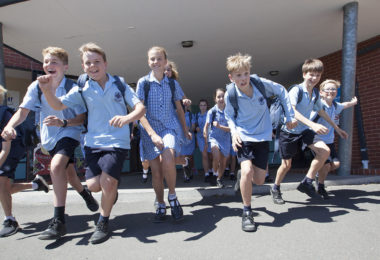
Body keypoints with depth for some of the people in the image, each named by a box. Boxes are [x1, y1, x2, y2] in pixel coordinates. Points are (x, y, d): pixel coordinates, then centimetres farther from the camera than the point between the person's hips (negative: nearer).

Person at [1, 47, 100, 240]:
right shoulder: (37, 86, -6)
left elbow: (82, 118, -16)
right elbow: (23, 111, -12)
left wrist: (63, 122, -33)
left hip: (69, 132, -5)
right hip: (49, 136, 5)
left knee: (56, 166, -31)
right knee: (68, 173, 21)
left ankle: (58, 221, -25)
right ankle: (85, 194, 53)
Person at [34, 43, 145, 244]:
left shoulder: (120, 85, 2)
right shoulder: (82, 90, 7)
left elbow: (140, 108, -6)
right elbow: (58, 105, 3)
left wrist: (127, 118, -28)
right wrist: (47, 90, -17)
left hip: (117, 141, -2)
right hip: (93, 142, 3)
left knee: (107, 181, -15)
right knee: (93, 184, -6)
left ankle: (103, 223, 11)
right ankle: (111, 192, 33)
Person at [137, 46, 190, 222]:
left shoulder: (172, 83, 7)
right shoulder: (143, 82, 0)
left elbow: (179, 108, 18)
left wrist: (185, 130, 23)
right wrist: (152, 134, -17)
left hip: (169, 127, 1)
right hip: (150, 130, 0)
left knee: (167, 159, -27)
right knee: (156, 172, 0)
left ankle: (172, 196, -3)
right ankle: (160, 205, 22)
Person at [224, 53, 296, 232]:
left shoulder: (261, 83, -12)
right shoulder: (230, 95, -13)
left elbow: (281, 91, 6)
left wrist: (290, 116, 5)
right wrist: (234, 131, -14)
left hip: (262, 136, 2)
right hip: (243, 136, -2)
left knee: (259, 180, 1)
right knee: (247, 170, -25)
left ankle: (243, 176, 39)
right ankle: (247, 212, -5)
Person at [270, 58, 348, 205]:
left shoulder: (315, 94, 4)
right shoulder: (296, 90, -18)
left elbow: (321, 111, 20)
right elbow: (291, 110, -34)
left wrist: (336, 128, 24)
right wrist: (312, 124, -44)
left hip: (304, 131, 6)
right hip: (289, 131, -6)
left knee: (325, 151, -16)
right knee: (286, 165, 2)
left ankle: (307, 183, -2)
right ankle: (275, 189, 28)